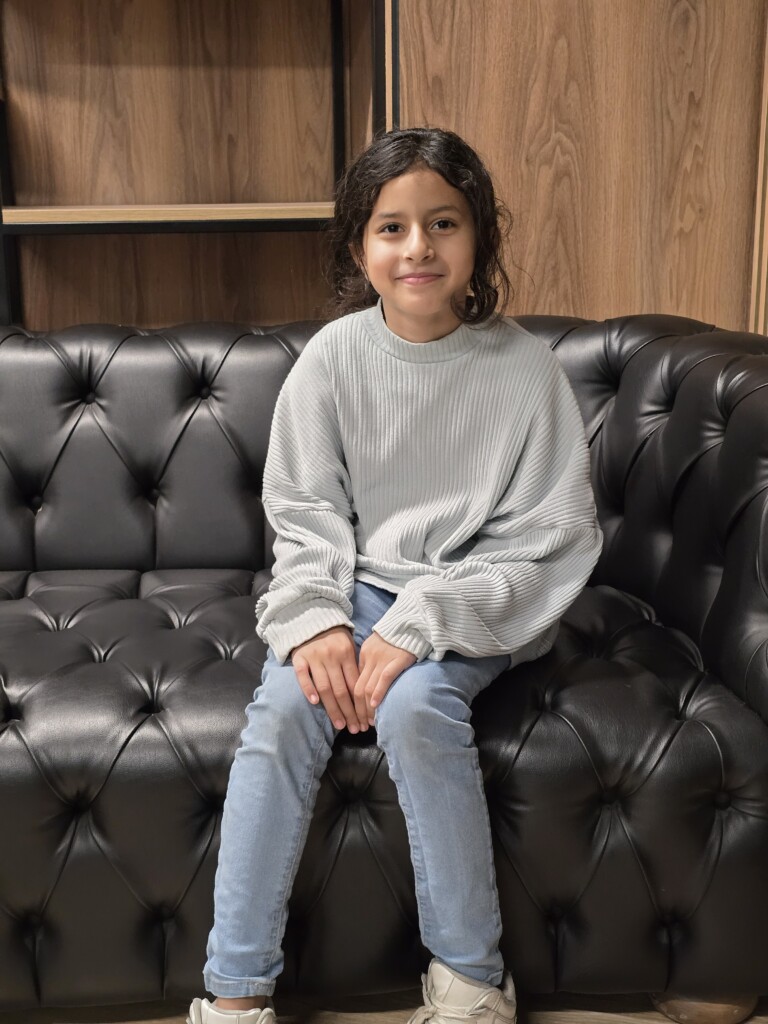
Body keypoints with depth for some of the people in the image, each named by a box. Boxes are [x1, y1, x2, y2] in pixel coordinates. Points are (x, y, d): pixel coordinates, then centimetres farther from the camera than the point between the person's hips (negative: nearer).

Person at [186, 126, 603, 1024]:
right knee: (283, 707, -23)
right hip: (355, 585, 3)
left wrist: (417, 625, -21)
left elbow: (547, 542, -11)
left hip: (476, 603, -2)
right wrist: (316, 619, -18)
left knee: (414, 704, -31)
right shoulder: (334, 356, -3)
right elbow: (305, 514, 1)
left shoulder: (524, 368, -10)